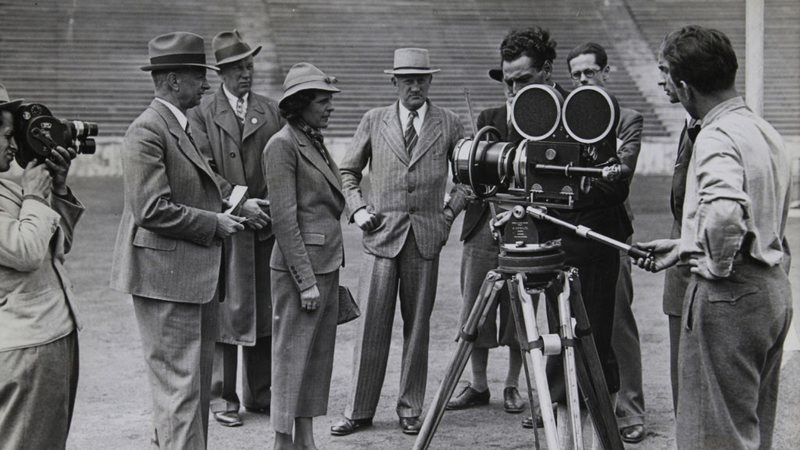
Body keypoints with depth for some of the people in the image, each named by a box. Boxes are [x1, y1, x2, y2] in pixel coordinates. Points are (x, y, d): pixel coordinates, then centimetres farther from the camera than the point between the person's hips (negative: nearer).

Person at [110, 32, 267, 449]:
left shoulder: (180, 127, 15)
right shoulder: (147, 132, -16)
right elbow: (151, 210, -22)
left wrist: (237, 204, 11)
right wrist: (214, 223, -15)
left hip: (194, 273, 10)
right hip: (165, 275, -10)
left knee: (197, 378, 18)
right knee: (179, 382, -6)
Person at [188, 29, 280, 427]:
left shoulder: (271, 111, 12)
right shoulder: (202, 113, 0)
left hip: (266, 226, 4)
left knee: (265, 311, 9)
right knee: (225, 311, -1)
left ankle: (259, 393, 19)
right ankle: (223, 398, 8)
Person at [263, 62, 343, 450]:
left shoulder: (316, 142, 14)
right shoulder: (282, 145, -12)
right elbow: (284, 219, -16)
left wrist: (331, 271, 16)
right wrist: (305, 280, -17)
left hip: (327, 263, 9)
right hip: (300, 263, -9)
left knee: (319, 354, 11)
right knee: (292, 355, -2)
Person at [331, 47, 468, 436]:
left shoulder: (449, 124, 7)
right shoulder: (374, 121, 8)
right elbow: (348, 171, 15)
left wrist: (450, 211, 4)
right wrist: (358, 208, 2)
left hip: (426, 236, 0)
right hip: (382, 234, 0)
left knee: (417, 324, 5)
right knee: (372, 324, -2)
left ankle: (411, 408, 15)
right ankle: (359, 410, 5)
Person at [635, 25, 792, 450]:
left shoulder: (717, 138, -18)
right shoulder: (766, 132, 12)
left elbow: (726, 211, -37)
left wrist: (717, 265, -19)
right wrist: (684, 247, 24)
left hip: (728, 297, -9)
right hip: (774, 288, 9)